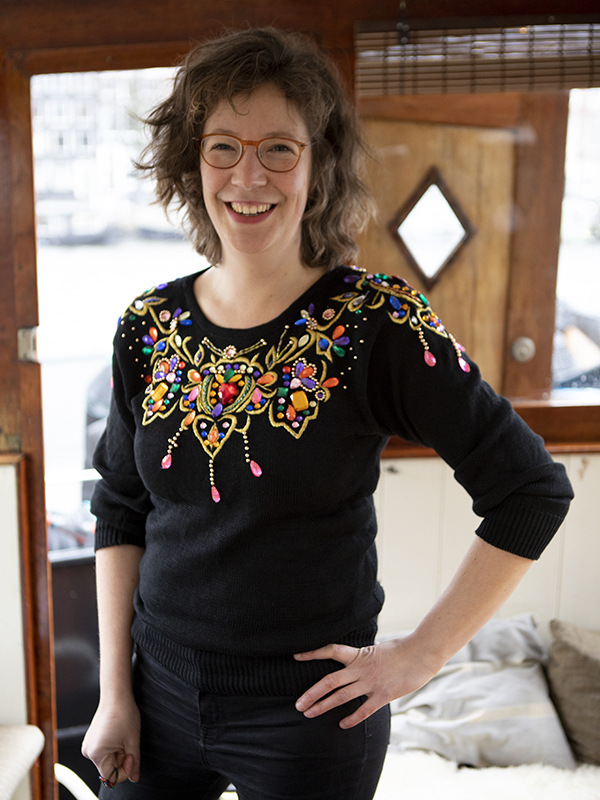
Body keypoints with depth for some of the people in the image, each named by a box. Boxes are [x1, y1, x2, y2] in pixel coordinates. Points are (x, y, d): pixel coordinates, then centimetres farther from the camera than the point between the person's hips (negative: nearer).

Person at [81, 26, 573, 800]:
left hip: (310, 713, -3)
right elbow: (120, 512, 5)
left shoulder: (377, 321, -16)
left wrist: (420, 653, -11)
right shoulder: (149, 327, -3)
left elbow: (533, 490, -13)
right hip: (160, 694, 4)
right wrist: (114, 693, 3)